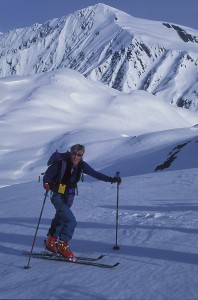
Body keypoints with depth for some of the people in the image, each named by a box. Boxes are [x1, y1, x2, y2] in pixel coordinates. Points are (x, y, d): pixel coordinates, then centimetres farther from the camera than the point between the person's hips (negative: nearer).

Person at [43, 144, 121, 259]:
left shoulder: (82, 165, -8)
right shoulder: (61, 164, -21)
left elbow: (95, 174, -4)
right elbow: (47, 175, -17)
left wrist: (110, 179, -11)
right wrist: (46, 183, -38)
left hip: (69, 197, 7)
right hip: (58, 196, -6)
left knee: (61, 219, 23)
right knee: (71, 221, -18)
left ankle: (51, 241, 43)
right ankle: (63, 245, -1)